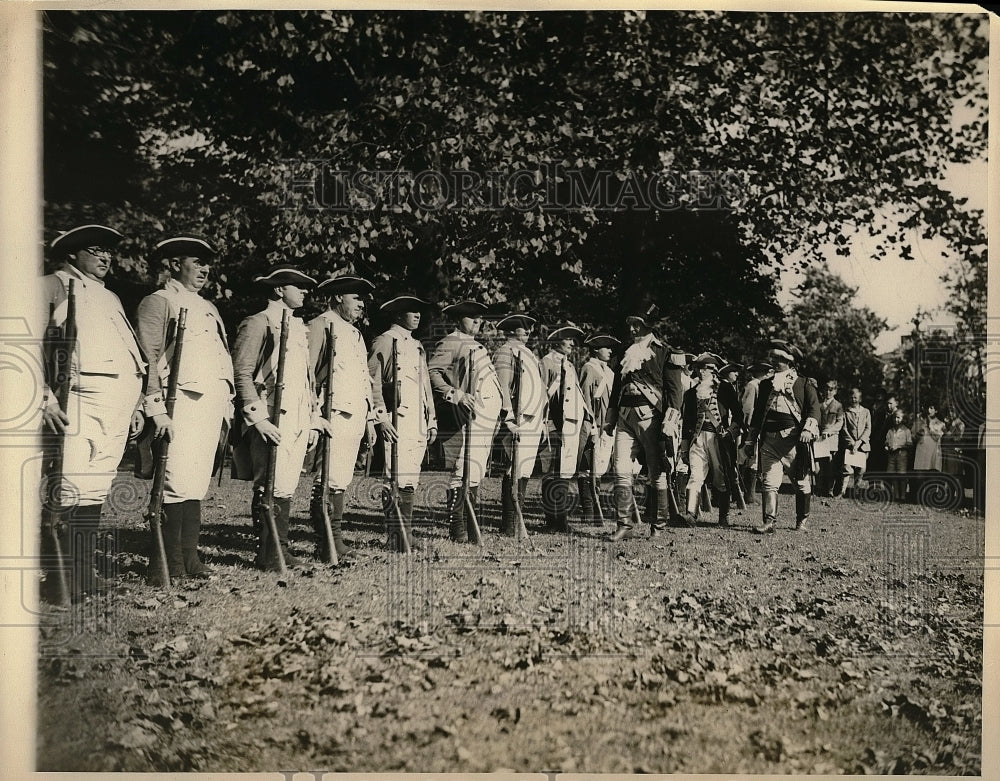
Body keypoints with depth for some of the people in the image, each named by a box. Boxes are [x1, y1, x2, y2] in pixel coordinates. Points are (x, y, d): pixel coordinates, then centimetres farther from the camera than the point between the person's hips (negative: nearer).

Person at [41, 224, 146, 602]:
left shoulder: (110, 298, 28)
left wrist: (135, 406, 20)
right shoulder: (55, 286, 5)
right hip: (83, 397, -7)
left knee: (97, 490, 7)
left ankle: (84, 573, 12)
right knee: (73, 489, -12)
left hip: (121, 402, 7)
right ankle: (60, 581, -7)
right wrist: (45, 398, -16)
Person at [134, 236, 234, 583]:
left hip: (212, 404, 7)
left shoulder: (208, 308, 25)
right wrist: (157, 409, -16)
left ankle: (189, 557, 13)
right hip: (181, 402, -7)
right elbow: (148, 359, -8)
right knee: (178, 483, -10)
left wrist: (227, 406, 18)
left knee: (198, 483, 7)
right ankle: (168, 564, -4)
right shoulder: (158, 302, 1)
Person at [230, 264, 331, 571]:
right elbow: (242, 373, -13)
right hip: (272, 421, -8)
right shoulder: (258, 323, -6)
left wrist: (313, 417, 19)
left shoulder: (298, 326, 19)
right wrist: (258, 418, -19)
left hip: (298, 420, 8)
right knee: (271, 488, -6)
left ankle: (280, 548, 18)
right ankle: (267, 555, 2)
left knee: (287, 487, 10)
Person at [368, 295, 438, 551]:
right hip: (397, 424, -8)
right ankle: (396, 537, -4)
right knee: (398, 480, -9)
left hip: (419, 425, 8)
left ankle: (405, 533, 14)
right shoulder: (385, 341, -2)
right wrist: (381, 417, -16)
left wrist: (432, 421, 20)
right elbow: (373, 381, -10)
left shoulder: (417, 346, 22)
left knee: (411, 481, 9)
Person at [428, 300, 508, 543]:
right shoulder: (450, 343, -1)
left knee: (477, 474, 10)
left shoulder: (479, 348, 26)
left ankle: (471, 528, 16)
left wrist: (507, 416, 23)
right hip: (469, 416, -9)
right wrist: (455, 394, -22)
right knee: (463, 473, -11)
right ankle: (457, 529, -6)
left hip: (488, 417, 9)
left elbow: (495, 383, 28)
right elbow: (431, 371, -13)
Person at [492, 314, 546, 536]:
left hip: (533, 423, 9)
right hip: (518, 423, -9)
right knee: (515, 474, -9)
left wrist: (542, 420, 22)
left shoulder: (528, 353, 23)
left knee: (524, 473, 10)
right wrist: (510, 419, -19)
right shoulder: (505, 352, -5)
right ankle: (508, 526, -6)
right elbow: (502, 389, -13)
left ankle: (516, 521, 16)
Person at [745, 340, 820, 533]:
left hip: (794, 439, -2)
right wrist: (751, 440, 18)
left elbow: (814, 408, -2)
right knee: (769, 482, -8)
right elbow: (757, 413, 20)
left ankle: (802, 519, 22)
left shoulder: (804, 384, 8)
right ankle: (769, 522, -10)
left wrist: (808, 429, -19)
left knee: (801, 482, 6)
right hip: (769, 439, 2)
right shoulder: (766, 385, 18)